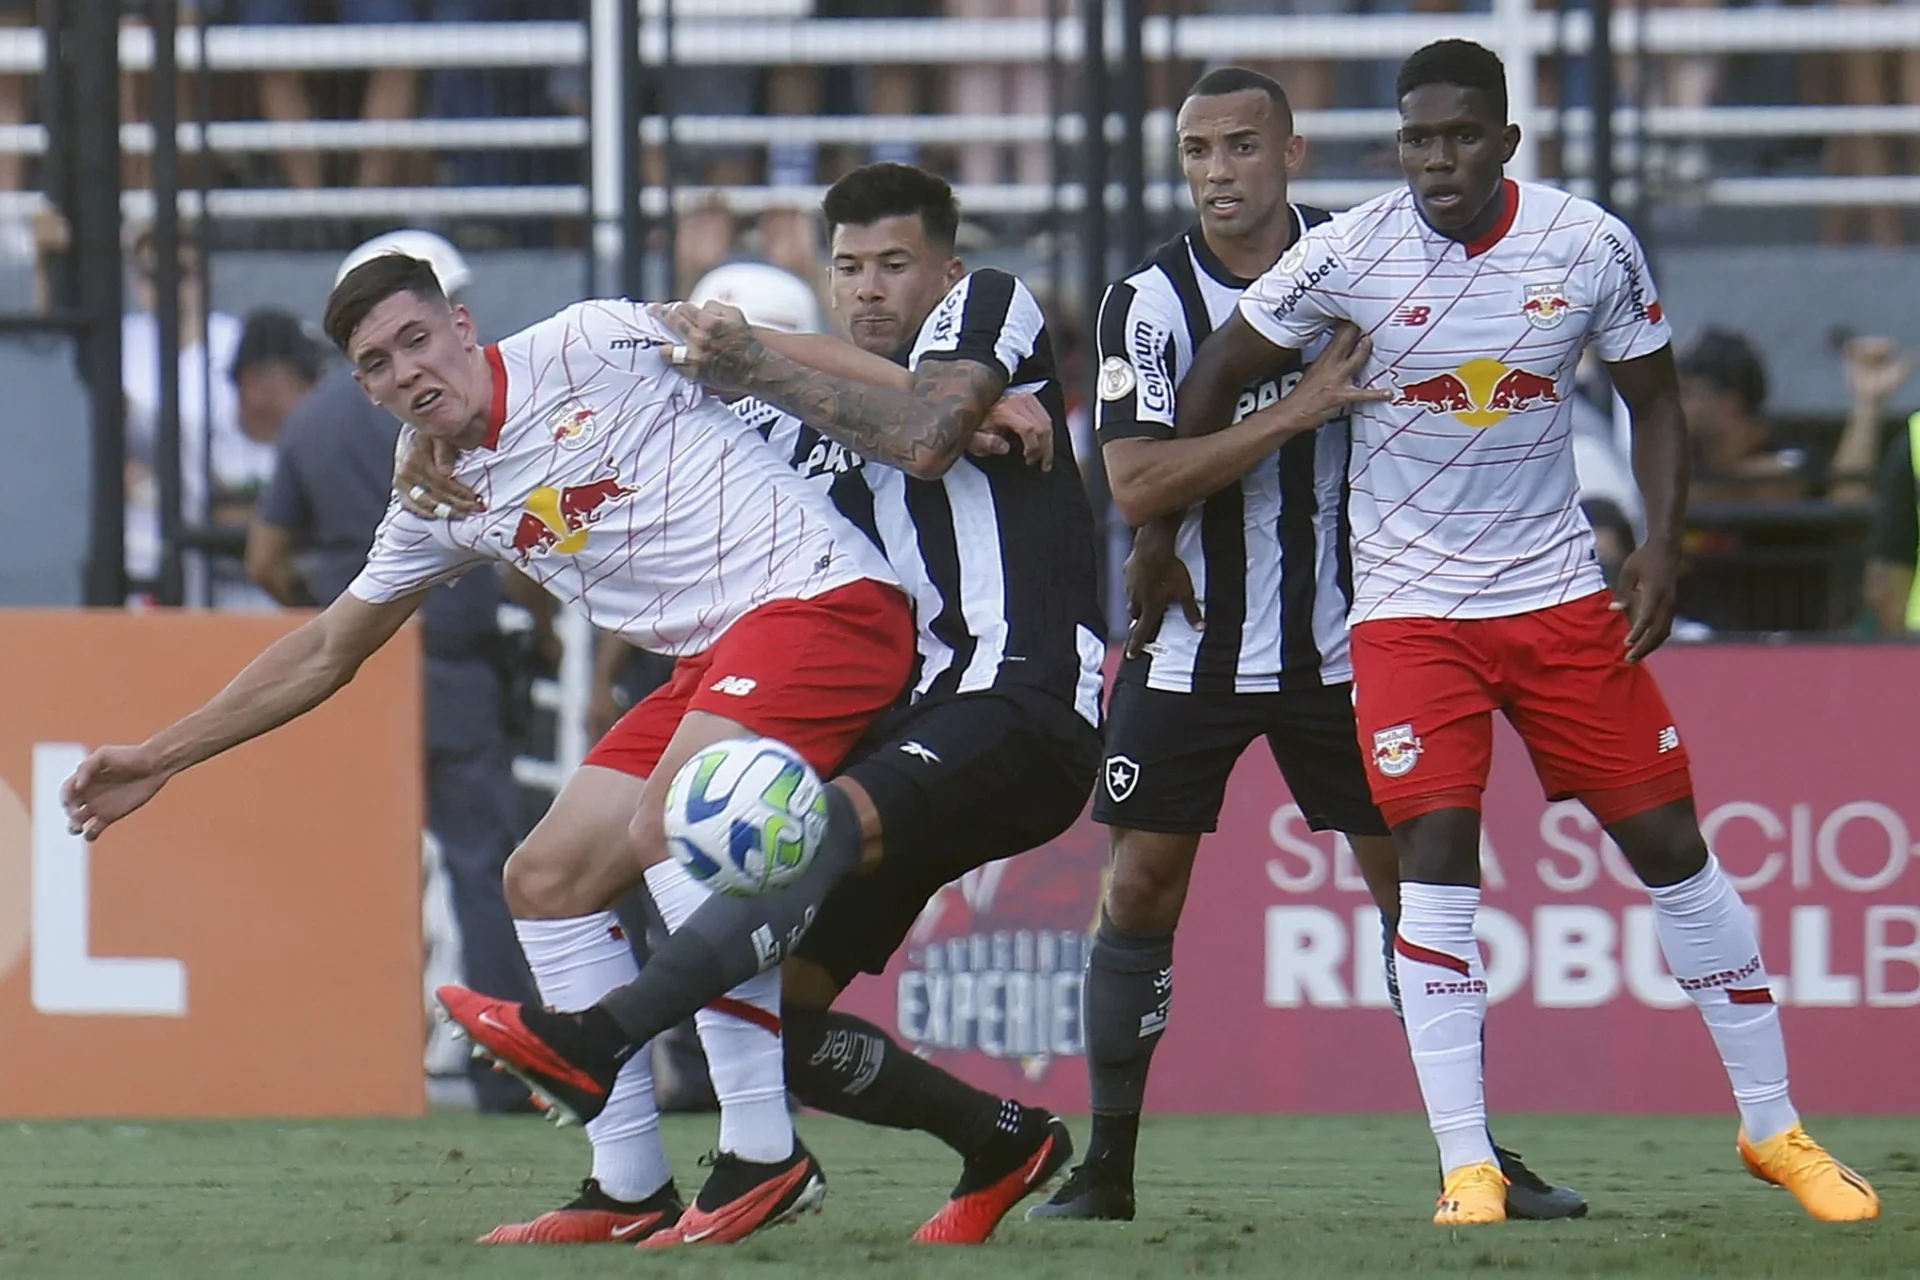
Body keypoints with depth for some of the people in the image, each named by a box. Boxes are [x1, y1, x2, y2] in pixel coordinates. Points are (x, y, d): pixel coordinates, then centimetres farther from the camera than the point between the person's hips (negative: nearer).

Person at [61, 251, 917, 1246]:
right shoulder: (440, 508, 15)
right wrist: (158, 759, 25)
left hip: (815, 594, -8)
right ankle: (630, 1190, 7)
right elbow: (326, 654, 25)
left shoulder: (593, 344, -5)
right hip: (712, 665, 8)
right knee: (546, 880, 3)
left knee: (668, 824, -28)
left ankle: (765, 1154, -27)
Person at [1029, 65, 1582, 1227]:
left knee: (1412, 872, 2)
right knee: (1140, 889, -2)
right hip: (1192, 651, -1)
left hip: (1338, 641, 1)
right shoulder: (1149, 302, -10)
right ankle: (1107, 1166, 6)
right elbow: (1137, 484, -20)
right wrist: (1297, 409, -25)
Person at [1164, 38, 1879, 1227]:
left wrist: (1663, 544, -6)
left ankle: (1774, 1128, 15)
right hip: (1410, 605, -2)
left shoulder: (1593, 247, -7)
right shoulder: (1348, 257, -11)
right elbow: (1217, 376, 2)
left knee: (1669, 843, 3)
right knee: (1437, 859, -15)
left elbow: (1655, 395, 7)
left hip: (1560, 592, 2)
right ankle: (1468, 1166, -11)